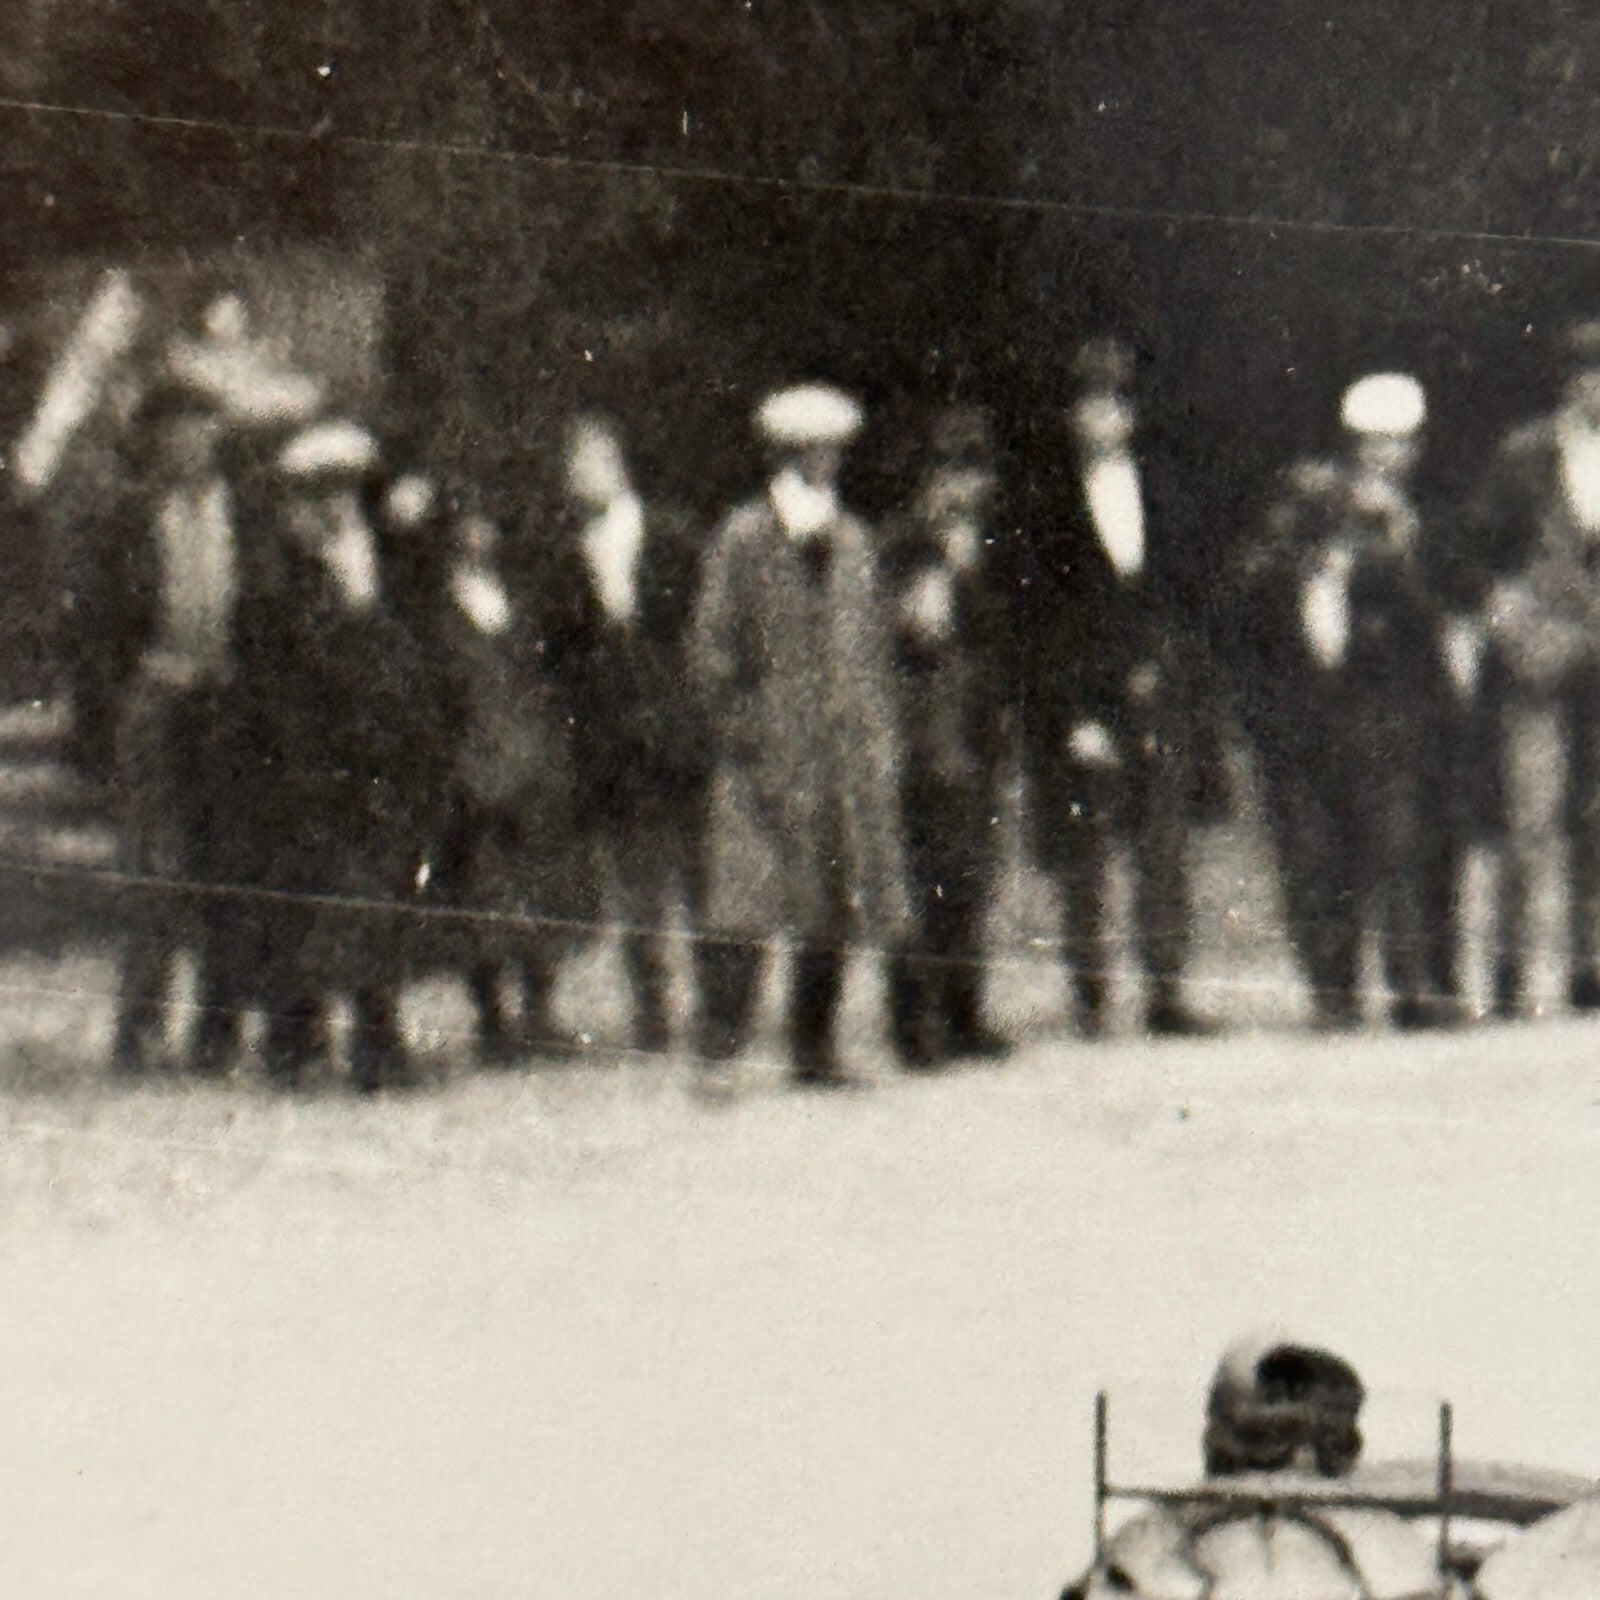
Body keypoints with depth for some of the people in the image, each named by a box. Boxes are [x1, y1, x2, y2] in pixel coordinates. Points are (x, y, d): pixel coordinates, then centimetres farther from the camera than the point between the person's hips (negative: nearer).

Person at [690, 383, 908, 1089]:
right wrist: (736, 728, -8)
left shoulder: (852, 541, 14)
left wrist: (878, 735, 10)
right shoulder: (743, 536, 0)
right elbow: (712, 642, -2)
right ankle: (719, 1050, -6)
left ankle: (815, 1049, 15)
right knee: (742, 906, -11)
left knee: (834, 912, 6)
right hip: (766, 749, -5)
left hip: (847, 754, 5)